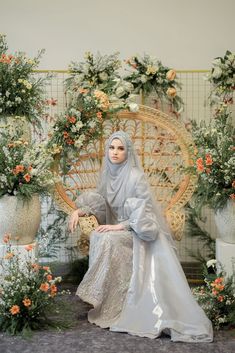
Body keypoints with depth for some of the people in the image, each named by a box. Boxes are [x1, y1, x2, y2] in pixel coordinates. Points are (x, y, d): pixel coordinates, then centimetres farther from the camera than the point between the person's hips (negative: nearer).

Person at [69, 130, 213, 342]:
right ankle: (104, 300, -8)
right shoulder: (108, 174, 4)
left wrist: (118, 227, -25)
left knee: (107, 240, -29)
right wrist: (80, 210, -9)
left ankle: (111, 307, -19)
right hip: (119, 228, 7)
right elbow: (99, 200, 9)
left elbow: (144, 213, -21)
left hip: (140, 233, -7)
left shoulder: (135, 176, -18)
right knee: (96, 237, -20)